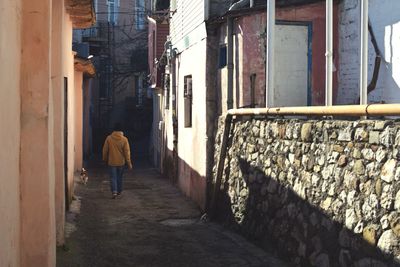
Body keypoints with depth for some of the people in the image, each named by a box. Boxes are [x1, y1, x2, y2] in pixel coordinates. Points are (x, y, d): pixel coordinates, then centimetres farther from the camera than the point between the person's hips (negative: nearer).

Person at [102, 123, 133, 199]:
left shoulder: (109, 138, -7)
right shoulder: (124, 139, -8)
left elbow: (105, 150, 0)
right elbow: (127, 152, -6)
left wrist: (105, 159, 15)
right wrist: (129, 163, 0)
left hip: (111, 162, -1)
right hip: (121, 162, 1)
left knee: (113, 177, 1)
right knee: (119, 177, 16)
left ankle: (114, 191, -14)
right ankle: (119, 191, 26)